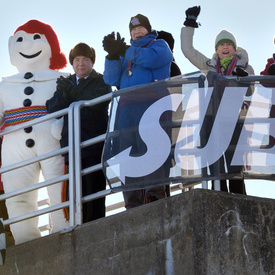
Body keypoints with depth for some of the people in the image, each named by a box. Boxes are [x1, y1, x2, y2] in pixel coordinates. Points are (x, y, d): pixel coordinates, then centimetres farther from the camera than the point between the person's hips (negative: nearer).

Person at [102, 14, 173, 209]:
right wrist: (113, 55, 0)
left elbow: (150, 59, -9)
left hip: (151, 103, -5)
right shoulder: (127, 53, 30)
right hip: (127, 110, 5)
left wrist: (124, 51, 0)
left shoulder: (159, 45, 16)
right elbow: (111, 79, 15)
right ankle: (133, 206, -7)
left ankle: (155, 194, -22)